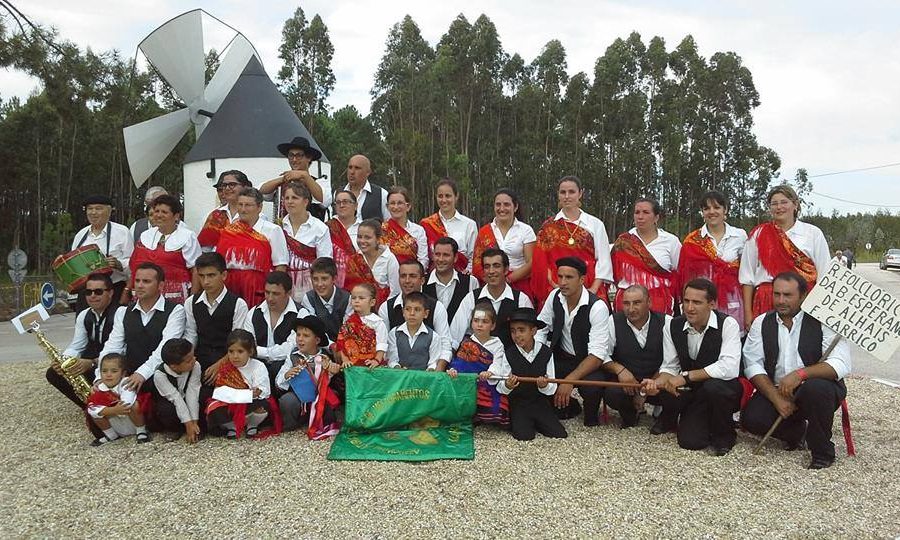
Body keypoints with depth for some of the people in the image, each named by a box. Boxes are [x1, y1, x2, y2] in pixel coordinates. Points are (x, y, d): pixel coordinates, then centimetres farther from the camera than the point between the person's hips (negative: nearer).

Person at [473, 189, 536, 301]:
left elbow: (531, 263, -3)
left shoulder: (526, 230, 2)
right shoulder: (484, 232, 7)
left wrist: (508, 279, -12)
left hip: (519, 287, -1)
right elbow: (477, 263, 6)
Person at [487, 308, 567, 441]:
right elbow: (500, 387, -6)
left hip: (541, 403, 2)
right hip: (518, 405, -2)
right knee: (524, 436, -20)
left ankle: (536, 424, 17)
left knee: (560, 435, -9)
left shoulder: (546, 353, -5)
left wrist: (545, 386, -26)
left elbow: (552, 389, -4)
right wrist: (507, 386, -28)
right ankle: (514, 423, 13)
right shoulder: (509, 354, -7)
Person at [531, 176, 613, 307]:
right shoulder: (548, 227, 8)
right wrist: (555, 286, -8)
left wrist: (593, 290, -7)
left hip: (589, 290, 0)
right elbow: (541, 262, 4)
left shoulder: (595, 224, 7)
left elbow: (604, 261, 3)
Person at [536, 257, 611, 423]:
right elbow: (539, 330, 2)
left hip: (589, 363, -5)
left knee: (592, 387, -35)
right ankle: (568, 406, 10)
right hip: (561, 358, 5)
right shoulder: (555, 296, -5)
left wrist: (570, 380, -33)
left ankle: (591, 415, 4)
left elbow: (597, 355, -24)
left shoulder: (597, 307, -21)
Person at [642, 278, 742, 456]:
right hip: (692, 394, 3)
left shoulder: (727, 324, -18)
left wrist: (686, 376, -31)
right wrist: (658, 382, -24)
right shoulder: (672, 326, -4)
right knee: (689, 441, -18)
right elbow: (669, 367, -1)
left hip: (723, 392, -3)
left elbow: (729, 368, -31)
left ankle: (724, 434, -6)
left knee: (713, 387, -37)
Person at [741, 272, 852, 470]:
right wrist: (776, 398, -17)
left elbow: (841, 365, -19)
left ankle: (823, 451, -11)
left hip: (816, 388, -3)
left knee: (815, 388, -37)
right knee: (751, 418, -23)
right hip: (775, 391, 3)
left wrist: (800, 374, -33)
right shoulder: (761, 323, 2)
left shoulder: (822, 321, -8)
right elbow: (752, 364, -4)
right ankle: (796, 431, 12)